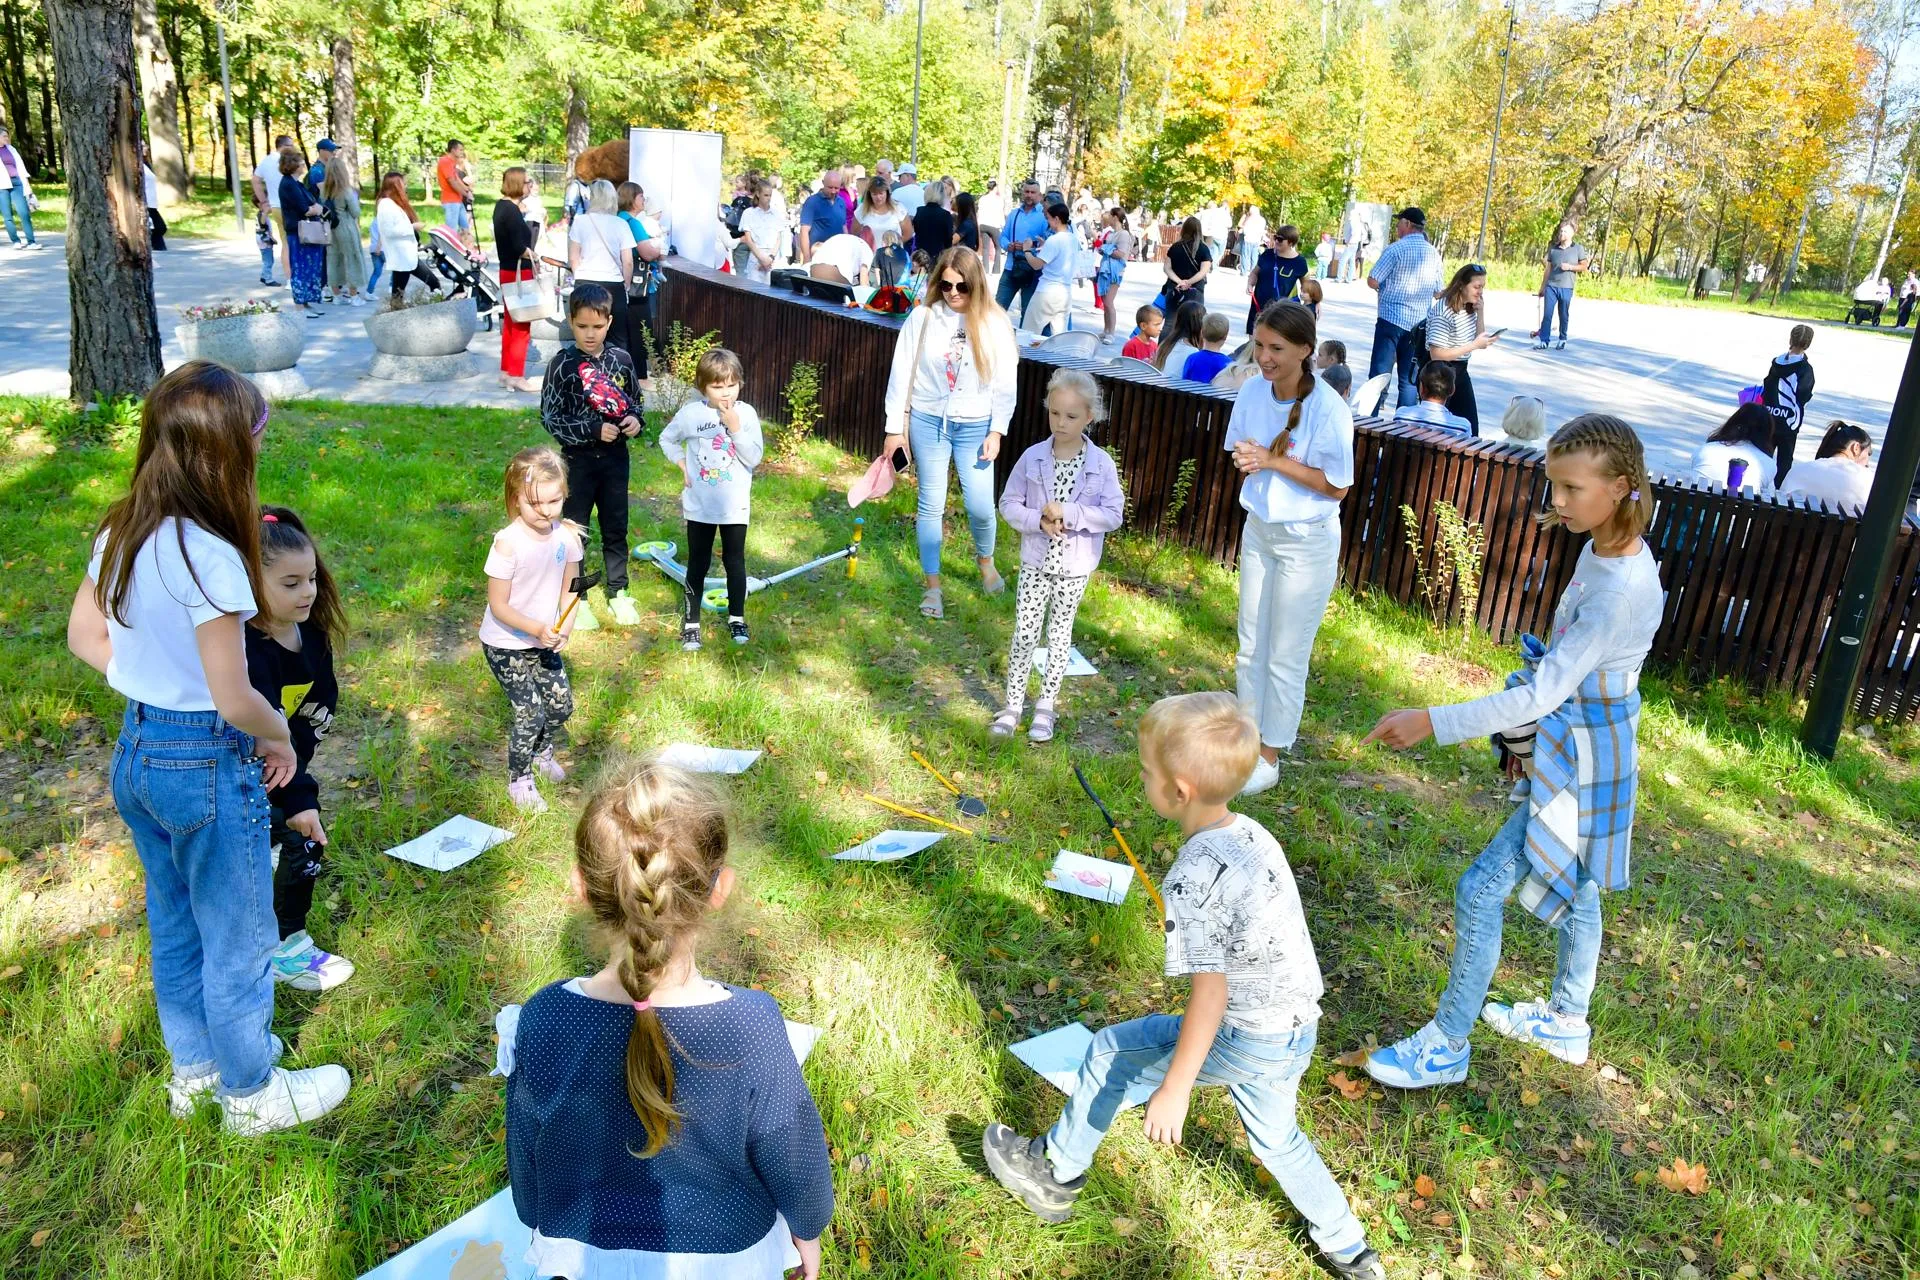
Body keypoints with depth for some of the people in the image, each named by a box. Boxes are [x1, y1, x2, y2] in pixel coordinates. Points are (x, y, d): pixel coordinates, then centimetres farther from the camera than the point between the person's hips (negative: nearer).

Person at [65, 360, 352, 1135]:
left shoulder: (122, 533, -3)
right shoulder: (210, 556, -27)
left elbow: (85, 636, 10)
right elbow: (234, 700, -23)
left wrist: (157, 688, 9)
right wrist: (282, 737, -5)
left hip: (137, 750, 8)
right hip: (208, 763, -8)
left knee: (174, 925, 25)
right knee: (237, 941, 12)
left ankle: (193, 1068, 45)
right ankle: (251, 1095, 31)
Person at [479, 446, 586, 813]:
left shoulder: (567, 535, -12)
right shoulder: (507, 543, -27)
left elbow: (569, 588, 0)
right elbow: (498, 605, -21)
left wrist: (565, 626, -16)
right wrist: (538, 629, -31)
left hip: (545, 640, 5)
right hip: (506, 645, -5)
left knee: (561, 705, 12)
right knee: (530, 714, -4)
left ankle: (542, 751, 45)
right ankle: (519, 780, 21)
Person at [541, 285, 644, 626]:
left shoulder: (622, 359, -1)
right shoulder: (562, 364, -11)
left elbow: (634, 402, 12)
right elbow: (550, 418, -10)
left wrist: (635, 420, -10)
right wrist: (593, 431, -20)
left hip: (615, 457, 3)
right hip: (578, 460, -3)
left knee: (616, 527, 13)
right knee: (574, 530, 9)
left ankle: (617, 592, 28)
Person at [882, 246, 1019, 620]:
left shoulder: (994, 322, -6)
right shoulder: (922, 317, -7)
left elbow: (1006, 382, -2)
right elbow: (901, 373, -2)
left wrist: (997, 431, -6)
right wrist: (895, 428, -2)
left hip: (975, 426, 0)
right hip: (928, 422, 0)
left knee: (980, 505, 1)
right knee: (931, 504, 6)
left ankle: (985, 559, 34)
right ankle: (932, 586, 18)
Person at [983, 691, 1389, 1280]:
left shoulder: (1194, 880, -26)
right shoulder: (1253, 833, -1)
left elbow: (1210, 992, -24)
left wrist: (1175, 1087, -14)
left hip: (1244, 1041, -8)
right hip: (1297, 1031, 8)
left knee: (1109, 1052, 10)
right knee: (1276, 1137, 32)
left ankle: (1056, 1176, 28)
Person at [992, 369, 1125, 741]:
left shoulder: (1102, 464, -9)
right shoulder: (1032, 458, -6)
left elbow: (1113, 515, -11)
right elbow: (1009, 504, -1)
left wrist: (1069, 513, -23)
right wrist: (1038, 521, -18)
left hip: (1074, 567, 0)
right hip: (1036, 562, 0)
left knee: (1059, 635, 13)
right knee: (1024, 634, 3)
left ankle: (1046, 706, 25)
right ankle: (1013, 704, 17)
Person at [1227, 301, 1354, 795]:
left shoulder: (1329, 409, -23)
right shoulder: (1252, 391, -6)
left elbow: (1336, 486, -17)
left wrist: (1274, 461, -26)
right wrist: (1246, 459, -17)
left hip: (1307, 543, -6)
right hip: (1258, 531, 6)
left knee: (1285, 657, 6)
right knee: (1250, 647, 16)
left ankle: (1270, 756, 22)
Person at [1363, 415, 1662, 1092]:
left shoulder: (1623, 592, -30)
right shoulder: (1602, 551, 0)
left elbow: (1542, 694, -34)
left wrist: (1431, 721, -36)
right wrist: (1530, 739, 16)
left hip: (1581, 769, -10)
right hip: (1578, 750, 10)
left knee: (1480, 891, -4)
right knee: (1575, 889, 25)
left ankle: (1446, 1047, 12)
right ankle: (1566, 1021, 47)